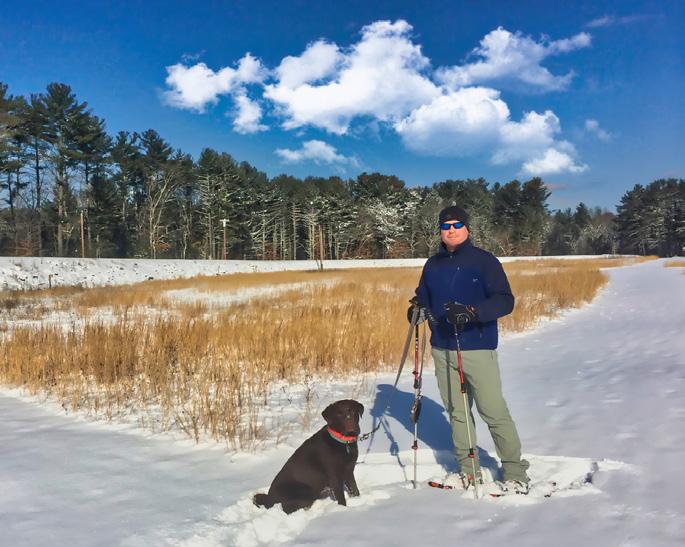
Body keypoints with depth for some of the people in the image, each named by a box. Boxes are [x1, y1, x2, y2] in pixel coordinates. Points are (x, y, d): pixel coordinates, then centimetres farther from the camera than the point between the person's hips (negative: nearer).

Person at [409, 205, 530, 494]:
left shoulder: (484, 261, -5)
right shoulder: (433, 264, 11)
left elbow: (505, 301, -12)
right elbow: (423, 295, 22)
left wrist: (471, 312, -28)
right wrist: (418, 307, -2)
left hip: (477, 349, -5)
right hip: (442, 349, 5)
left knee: (493, 411, -3)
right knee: (456, 411, 11)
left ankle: (515, 472, 12)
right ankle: (468, 470, 23)